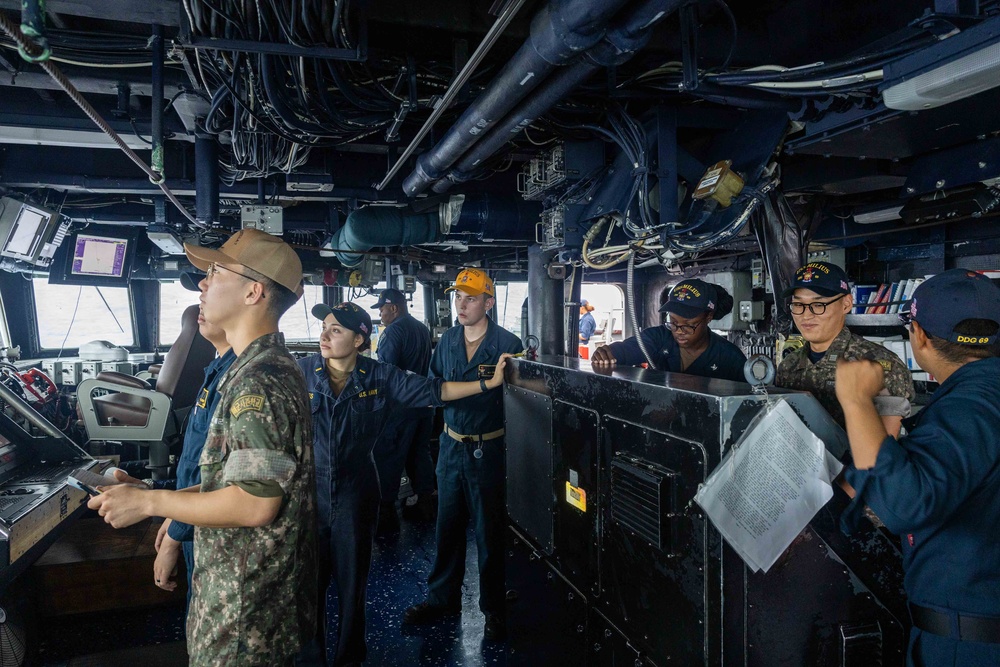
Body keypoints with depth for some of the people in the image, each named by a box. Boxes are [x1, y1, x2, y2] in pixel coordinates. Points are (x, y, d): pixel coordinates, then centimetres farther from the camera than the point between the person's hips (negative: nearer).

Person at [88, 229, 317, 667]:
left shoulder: (258, 381, -25)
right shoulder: (273, 366, 8)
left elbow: (255, 504, -28)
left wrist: (149, 503, -18)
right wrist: (180, 502, 15)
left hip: (247, 604, -9)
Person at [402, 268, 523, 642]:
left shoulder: (507, 344, -12)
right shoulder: (447, 340, 6)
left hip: (489, 449, -5)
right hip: (452, 445, 5)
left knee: (489, 532, 7)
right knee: (447, 526, 16)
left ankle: (494, 608, 25)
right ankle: (442, 599, 33)